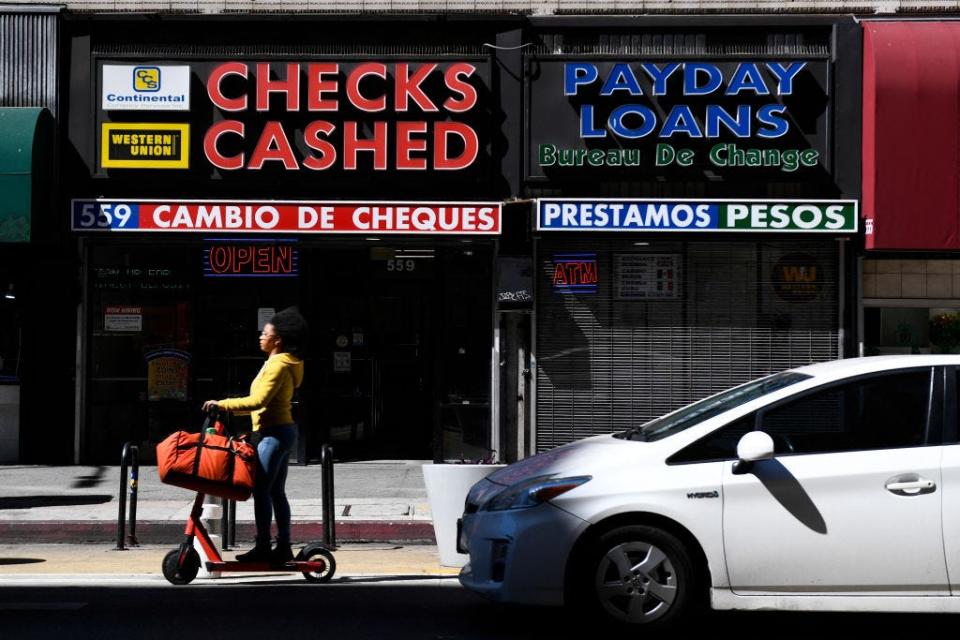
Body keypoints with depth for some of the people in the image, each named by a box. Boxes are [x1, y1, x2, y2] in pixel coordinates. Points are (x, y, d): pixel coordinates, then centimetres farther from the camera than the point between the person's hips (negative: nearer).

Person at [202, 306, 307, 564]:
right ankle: (284, 547, 13)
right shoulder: (278, 363, 17)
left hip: (274, 433, -10)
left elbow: (258, 401, -24)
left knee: (261, 490, -10)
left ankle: (262, 547, -9)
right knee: (276, 492, 11)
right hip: (282, 430, 10)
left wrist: (222, 404, -21)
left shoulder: (278, 366, -15)